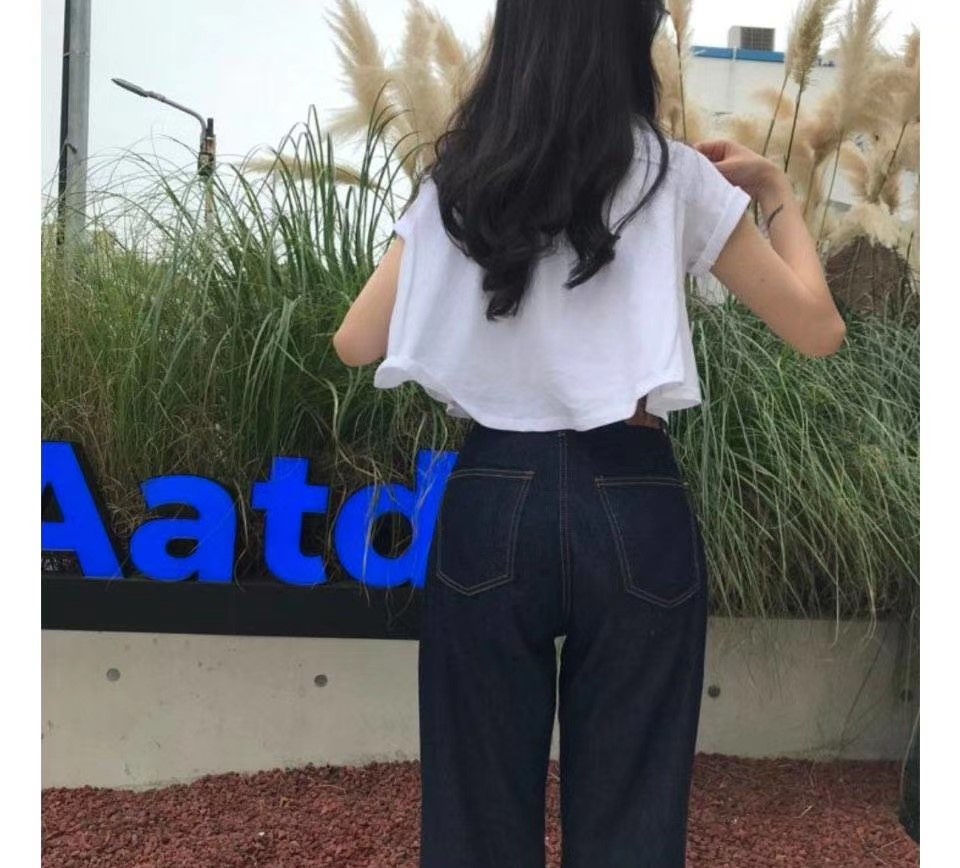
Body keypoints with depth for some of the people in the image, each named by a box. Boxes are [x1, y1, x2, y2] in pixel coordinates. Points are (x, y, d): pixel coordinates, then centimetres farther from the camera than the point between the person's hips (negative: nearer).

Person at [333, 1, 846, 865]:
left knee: (478, 796, 12)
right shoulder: (673, 177, -3)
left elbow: (357, 343, 9)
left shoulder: (458, 182, 4)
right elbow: (817, 330, 3)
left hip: (491, 500, 2)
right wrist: (775, 190, 16)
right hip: (631, 506, -2)